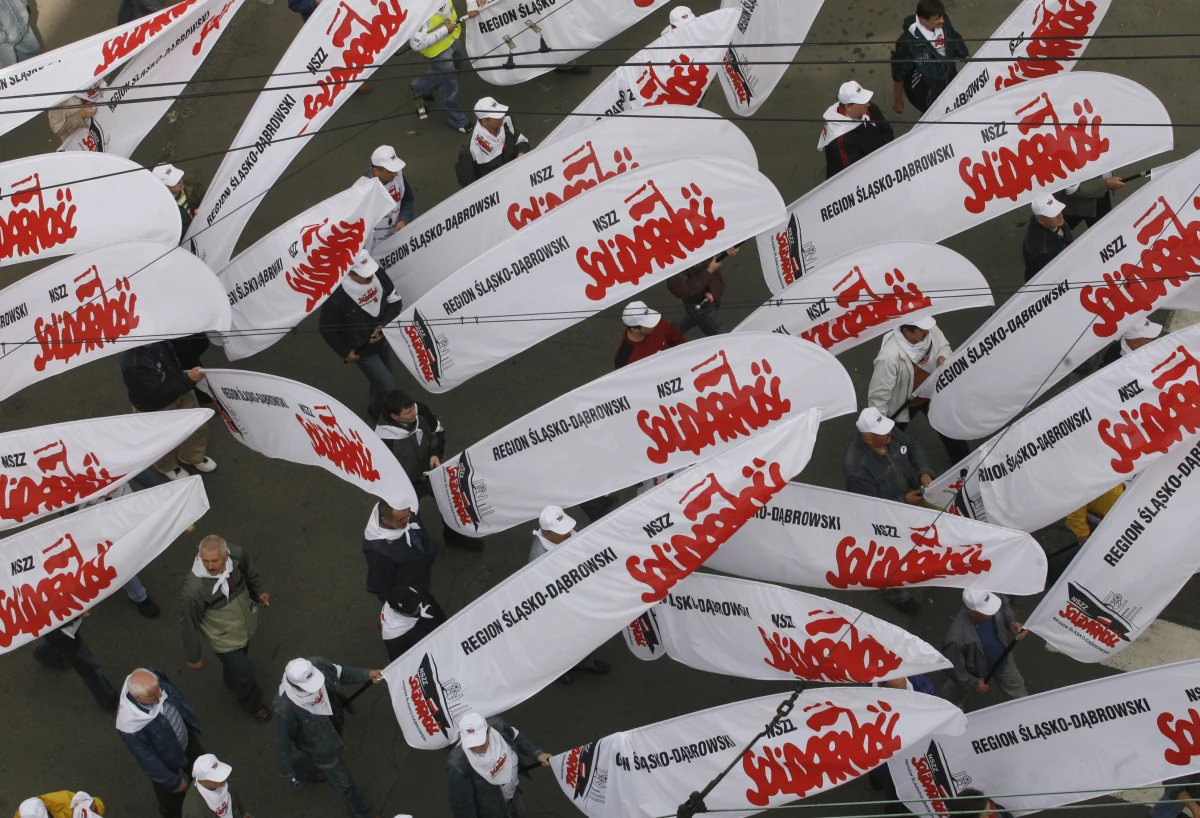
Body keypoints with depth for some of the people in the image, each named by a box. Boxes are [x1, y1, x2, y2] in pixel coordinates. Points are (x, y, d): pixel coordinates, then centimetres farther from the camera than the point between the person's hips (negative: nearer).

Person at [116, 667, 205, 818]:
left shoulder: (154, 678, -31)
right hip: (166, 761, -5)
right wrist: (173, 781, -13)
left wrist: (193, 725, 9)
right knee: (172, 798, 25)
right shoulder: (130, 724, -44)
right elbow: (147, 759, -27)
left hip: (186, 737, 5)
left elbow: (176, 695, -7)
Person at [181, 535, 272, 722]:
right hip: (224, 638, -4)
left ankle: (232, 683, 68)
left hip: (246, 625, 5)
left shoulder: (239, 554, -30)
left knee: (238, 659, 33)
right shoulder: (194, 588, -41)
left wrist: (258, 593, -2)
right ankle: (253, 705, 48)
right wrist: (193, 656, -11)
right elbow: (189, 623, -23)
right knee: (245, 675, 14)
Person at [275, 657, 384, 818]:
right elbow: (283, 739, -27)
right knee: (342, 781, 19)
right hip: (320, 745, -5)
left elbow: (340, 673, -9)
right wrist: (286, 771, -13)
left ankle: (301, 769, 72)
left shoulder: (318, 665, -32)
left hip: (334, 725, 5)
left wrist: (367, 674, -23)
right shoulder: (286, 708, -44)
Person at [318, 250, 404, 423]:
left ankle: (379, 406, 57)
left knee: (380, 381, 26)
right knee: (388, 386, 2)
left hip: (382, 339, 5)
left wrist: (384, 326, -17)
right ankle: (377, 414, 35)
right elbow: (326, 330, -20)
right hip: (362, 350, -5)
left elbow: (395, 301, -5)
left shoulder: (378, 274, -22)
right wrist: (345, 353, -11)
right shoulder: (336, 297, -36)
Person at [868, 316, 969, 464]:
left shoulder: (929, 329, -27)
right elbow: (878, 394, -33)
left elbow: (944, 346, -2)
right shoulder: (890, 356, -44)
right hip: (903, 402, -5)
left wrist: (943, 357, -26)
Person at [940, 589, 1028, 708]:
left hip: (1002, 657, 4)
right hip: (974, 670, -4)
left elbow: (1005, 606, -7)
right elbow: (952, 666, -30)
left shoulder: (992, 599, -35)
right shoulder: (957, 638, -49)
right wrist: (974, 683, -17)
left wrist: (1011, 623, -26)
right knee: (957, 692, 30)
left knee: (1016, 686, 33)